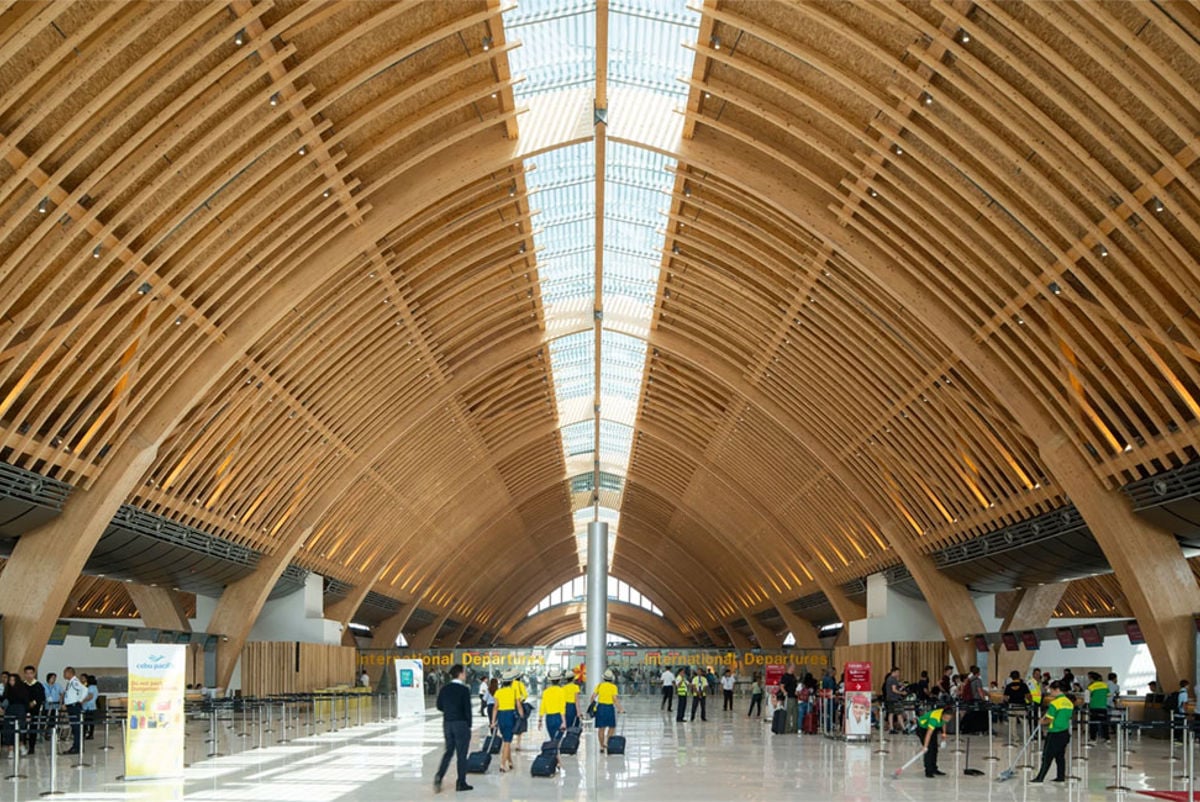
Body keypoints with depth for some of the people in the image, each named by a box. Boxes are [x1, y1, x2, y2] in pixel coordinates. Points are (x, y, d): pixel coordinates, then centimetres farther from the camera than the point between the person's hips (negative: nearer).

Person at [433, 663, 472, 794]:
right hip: (461, 724, -5)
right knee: (462, 754, 5)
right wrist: (469, 725, -3)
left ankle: (439, 775, -4)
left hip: (447, 723, 5)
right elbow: (467, 709, -13)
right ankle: (461, 783, 10)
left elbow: (439, 706, 9)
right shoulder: (464, 690, -13)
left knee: (449, 751, 16)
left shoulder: (444, 689, 3)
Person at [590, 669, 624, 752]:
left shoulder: (599, 685, 2)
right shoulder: (613, 687, -7)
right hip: (609, 707, -3)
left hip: (600, 707, 3)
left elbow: (593, 696, 1)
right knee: (612, 726, 13)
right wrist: (620, 709, -7)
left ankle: (601, 746, 12)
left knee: (601, 728, 9)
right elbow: (615, 699, -13)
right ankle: (606, 742, -2)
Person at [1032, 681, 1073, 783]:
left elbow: (1049, 720, -15)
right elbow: (1069, 717, 13)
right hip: (1065, 732, 7)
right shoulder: (1069, 703, 6)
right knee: (1060, 756, 14)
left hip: (1054, 734, -7)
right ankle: (1061, 777, 16)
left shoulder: (1054, 703, -17)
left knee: (1047, 756, -3)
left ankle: (1040, 777, -1)